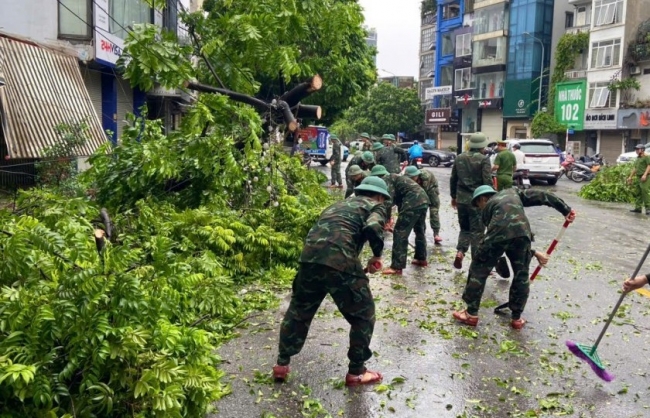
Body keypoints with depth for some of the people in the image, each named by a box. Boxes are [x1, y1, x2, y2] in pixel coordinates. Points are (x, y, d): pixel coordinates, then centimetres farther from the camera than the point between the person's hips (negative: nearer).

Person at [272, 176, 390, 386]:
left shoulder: (338, 204, 34)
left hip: (309, 258, 6)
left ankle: (282, 364, 32)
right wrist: (377, 256, 6)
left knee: (298, 311, 24)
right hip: (340, 262, -6)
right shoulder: (375, 207, 15)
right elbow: (372, 228, -7)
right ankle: (356, 372, 22)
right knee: (363, 316, 15)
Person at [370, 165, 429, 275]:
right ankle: (421, 259, 42)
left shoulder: (386, 179, 1)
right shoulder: (394, 177, 29)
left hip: (413, 202, -10)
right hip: (423, 199, 10)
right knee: (420, 231, 26)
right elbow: (397, 199, 31)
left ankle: (397, 267, -6)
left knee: (400, 234, -5)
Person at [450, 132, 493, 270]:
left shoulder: (459, 158, 7)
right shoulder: (484, 159, -10)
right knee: (477, 231, 4)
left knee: (464, 228, 18)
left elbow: (453, 179, 12)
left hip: (461, 199, 5)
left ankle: (460, 252, -1)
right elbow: (487, 181, -14)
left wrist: (453, 196, 22)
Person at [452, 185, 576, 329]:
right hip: (522, 232, 2)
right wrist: (565, 209, 27)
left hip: (498, 234, -2)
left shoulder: (487, 208, 31)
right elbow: (542, 196, 26)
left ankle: (471, 314, 23)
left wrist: (534, 252, 33)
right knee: (521, 275, 21)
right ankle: (517, 318, 31)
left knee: (478, 271, 15)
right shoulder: (513, 192, 37)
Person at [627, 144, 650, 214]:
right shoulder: (638, 158, 22)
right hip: (638, 177, 9)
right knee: (638, 193, 7)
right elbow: (635, 168, 27)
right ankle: (638, 208, 9)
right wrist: (630, 177, 25)